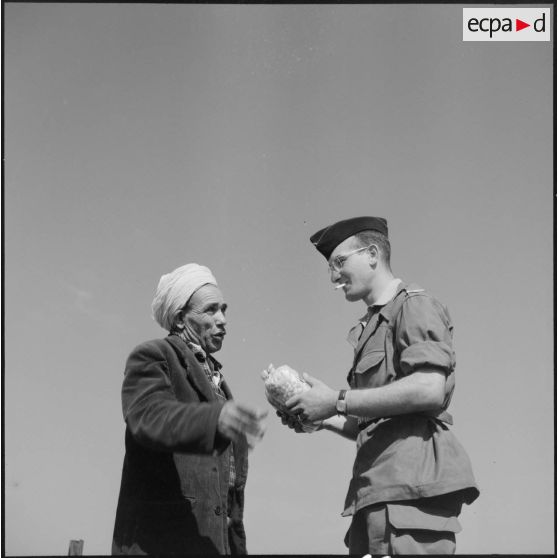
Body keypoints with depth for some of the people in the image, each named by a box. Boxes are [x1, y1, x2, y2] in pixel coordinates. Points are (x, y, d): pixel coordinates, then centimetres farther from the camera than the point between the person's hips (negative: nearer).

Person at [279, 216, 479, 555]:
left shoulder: (414, 306, 0)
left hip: (413, 486, -8)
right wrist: (323, 421, 9)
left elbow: (430, 389, -17)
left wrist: (337, 401, -12)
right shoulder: (372, 327, 26)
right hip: (379, 490, 8)